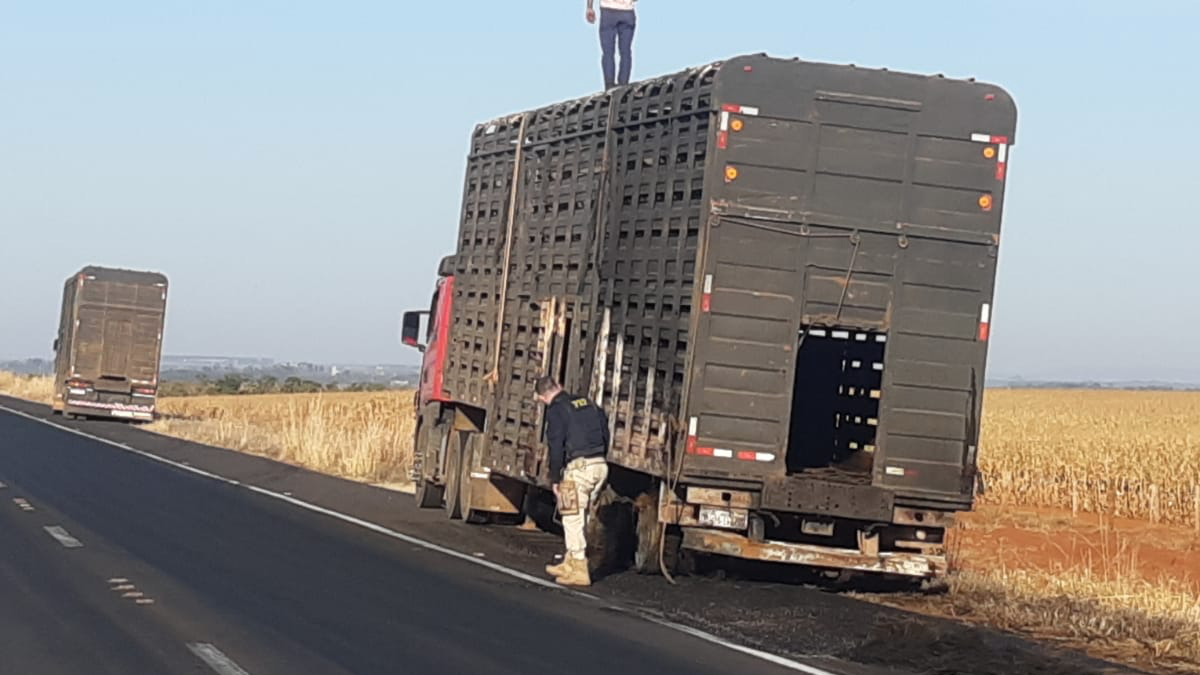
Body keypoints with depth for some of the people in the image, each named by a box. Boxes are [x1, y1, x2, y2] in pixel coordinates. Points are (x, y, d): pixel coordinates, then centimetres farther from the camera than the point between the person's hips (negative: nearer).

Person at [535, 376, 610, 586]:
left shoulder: (556, 411, -5)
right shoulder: (587, 402, 15)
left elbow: (556, 447, -9)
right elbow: (605, 429, 17)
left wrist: (555, 478, -2)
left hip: (579, 467, -7)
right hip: (600, 466, 7)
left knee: (573, 518, -1)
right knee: (580, 517, 17)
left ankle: (579, 571, -2)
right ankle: (570, 563, 24)